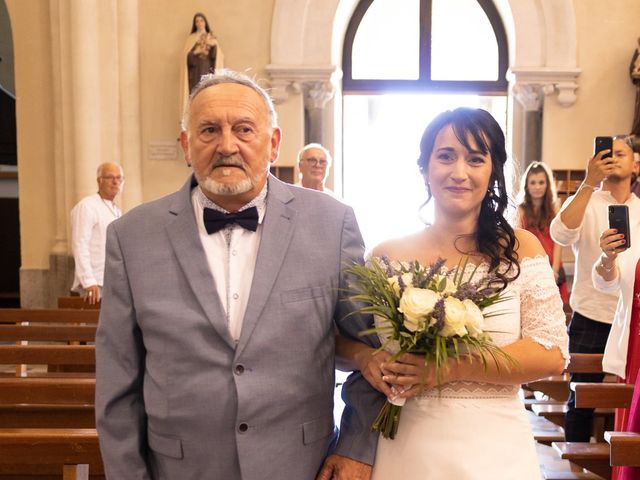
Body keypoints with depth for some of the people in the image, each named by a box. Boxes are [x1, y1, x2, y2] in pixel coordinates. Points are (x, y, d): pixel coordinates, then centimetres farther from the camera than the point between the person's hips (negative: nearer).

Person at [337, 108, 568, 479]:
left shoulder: (520, 249, -4)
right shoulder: (388, 255, -2)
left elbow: (552, 354, -10)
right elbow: (342, 336, 6)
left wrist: (451, 367, -20)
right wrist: (365, 356, -15)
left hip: (493, 448, -1)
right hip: (406, 447, 1)